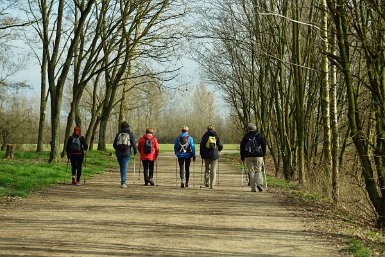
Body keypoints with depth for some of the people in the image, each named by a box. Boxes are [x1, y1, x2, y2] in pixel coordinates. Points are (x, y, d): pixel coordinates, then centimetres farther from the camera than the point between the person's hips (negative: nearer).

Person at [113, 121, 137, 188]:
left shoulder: (118, 134, 5)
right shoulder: (130, 134, -2)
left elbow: (114, 144, 8)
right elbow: (133, 144, -5)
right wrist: (135, 151, 12)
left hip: (119, 153, 3)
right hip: (126, 153, -3)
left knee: (122, 167, 17)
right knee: (124, 168, -4)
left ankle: (123, 181, 24)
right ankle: (123, 182, -14)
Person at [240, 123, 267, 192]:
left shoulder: (245, 137, 4)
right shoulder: (259, 136, 3)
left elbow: (242, 147, 7)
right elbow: (264, 146, 5)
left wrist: (242, 158, 14)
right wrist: (263, 155, 15)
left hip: (248, 156, 0)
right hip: (258, 156, 0)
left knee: (251, 172, 5)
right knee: (258, 171, 7)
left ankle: (253, 187, 2)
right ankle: (259, 184, -14)